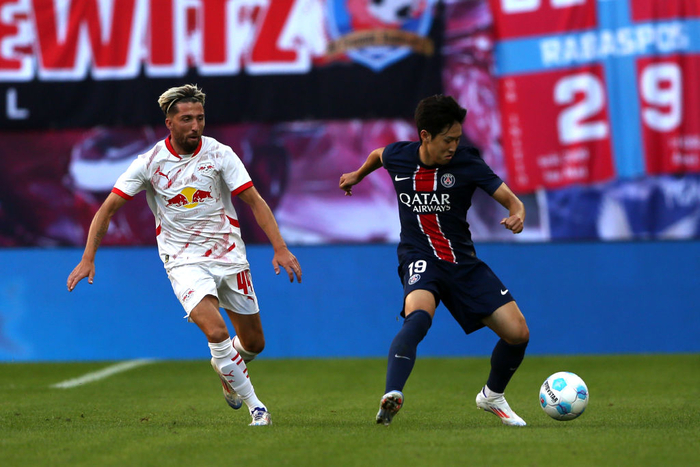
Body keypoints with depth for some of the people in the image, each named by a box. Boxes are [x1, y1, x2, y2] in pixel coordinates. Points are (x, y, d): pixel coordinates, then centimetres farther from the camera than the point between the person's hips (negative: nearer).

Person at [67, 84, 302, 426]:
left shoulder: (220, 155, -6)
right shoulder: (150, 162, -6)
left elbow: (255, 202, -7)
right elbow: (108, 208, -2)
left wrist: (280, 248, -19)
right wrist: (88, 259, -10)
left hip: (228, 255, 2)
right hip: (184, 261, -2)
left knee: (254, 343, 7)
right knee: (216, 331, -24)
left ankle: (224, 367, 43)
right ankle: (255, 407, -10)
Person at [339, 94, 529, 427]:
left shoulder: (467, 163, -9)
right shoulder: (397, 156, -5)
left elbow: (512, 200, -10)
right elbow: (378, 155, 22)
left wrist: (517, 216, -33)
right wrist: (358, 175, 38)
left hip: (463, 262, 2)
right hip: (419, 259, -2)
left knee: (518, 333, -5)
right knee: (419, 315, -37)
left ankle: (492, 396, 24)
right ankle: (392, 396, -49)